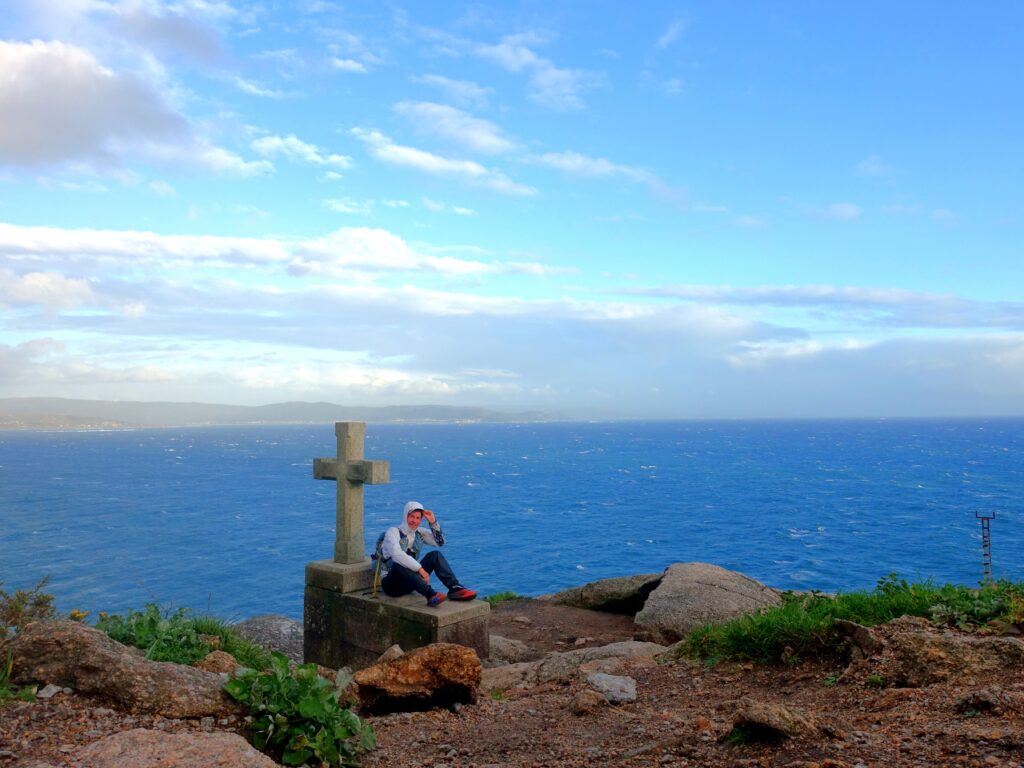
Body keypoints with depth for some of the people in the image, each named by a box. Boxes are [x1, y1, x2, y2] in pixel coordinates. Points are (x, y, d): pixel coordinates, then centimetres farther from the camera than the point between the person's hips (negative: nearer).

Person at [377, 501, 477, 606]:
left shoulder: (419, 533, 9)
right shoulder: (393, 532, -11)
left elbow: (440, 542, 5)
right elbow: (396, 554, -29)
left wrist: (433, 522, -7)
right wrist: (420, 569, -34)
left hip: (410, 582, 6)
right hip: (391, 584, -6)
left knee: (434, 555, -10)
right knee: (399, 565, -39)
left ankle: (455, 588, -26)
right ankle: (431, 595, -54)